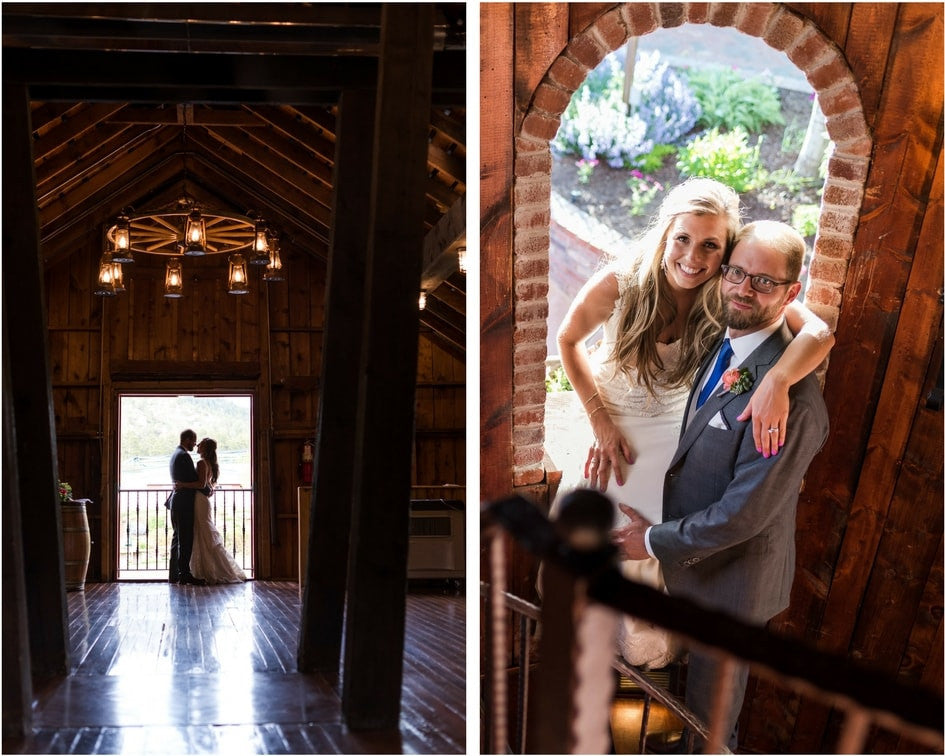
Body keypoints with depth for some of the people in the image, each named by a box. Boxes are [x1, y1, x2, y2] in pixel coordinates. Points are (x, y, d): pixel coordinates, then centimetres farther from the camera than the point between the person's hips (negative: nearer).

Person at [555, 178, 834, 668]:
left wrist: (776, 380, -55)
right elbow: (568, 340, -11)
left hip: (675, 440, 1)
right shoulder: (619, 285, -29)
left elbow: (819, 333, -36)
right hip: (613, 429, -1)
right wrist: (601, 423, -14)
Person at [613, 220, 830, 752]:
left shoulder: (791, 394, -33)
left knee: (711, 710, 15)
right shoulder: (719, 341, -4)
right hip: (693, 554, 8)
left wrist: (656, 542, -17)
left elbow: (744, 511, -29)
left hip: (734, 572, -8)